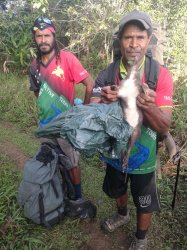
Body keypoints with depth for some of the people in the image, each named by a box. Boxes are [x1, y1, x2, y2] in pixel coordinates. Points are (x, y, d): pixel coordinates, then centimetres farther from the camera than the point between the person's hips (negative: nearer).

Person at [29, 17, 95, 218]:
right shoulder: (34, 65, 3)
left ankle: (78, 198, 26)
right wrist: (45, 108, 11)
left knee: (71, 163, 6)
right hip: (45, 123, 6)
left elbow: (89, 84, -15)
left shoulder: (66, 58, -14)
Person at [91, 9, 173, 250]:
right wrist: (104, 102, -35)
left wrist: (147, 106, -42)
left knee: (144, 203, 17)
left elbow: (164, 126, -22)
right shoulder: (107, 74, -11)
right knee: (118, 190, 28)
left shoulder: (161, 75, -19)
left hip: (143, 154, -2)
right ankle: (122, 214, 61)